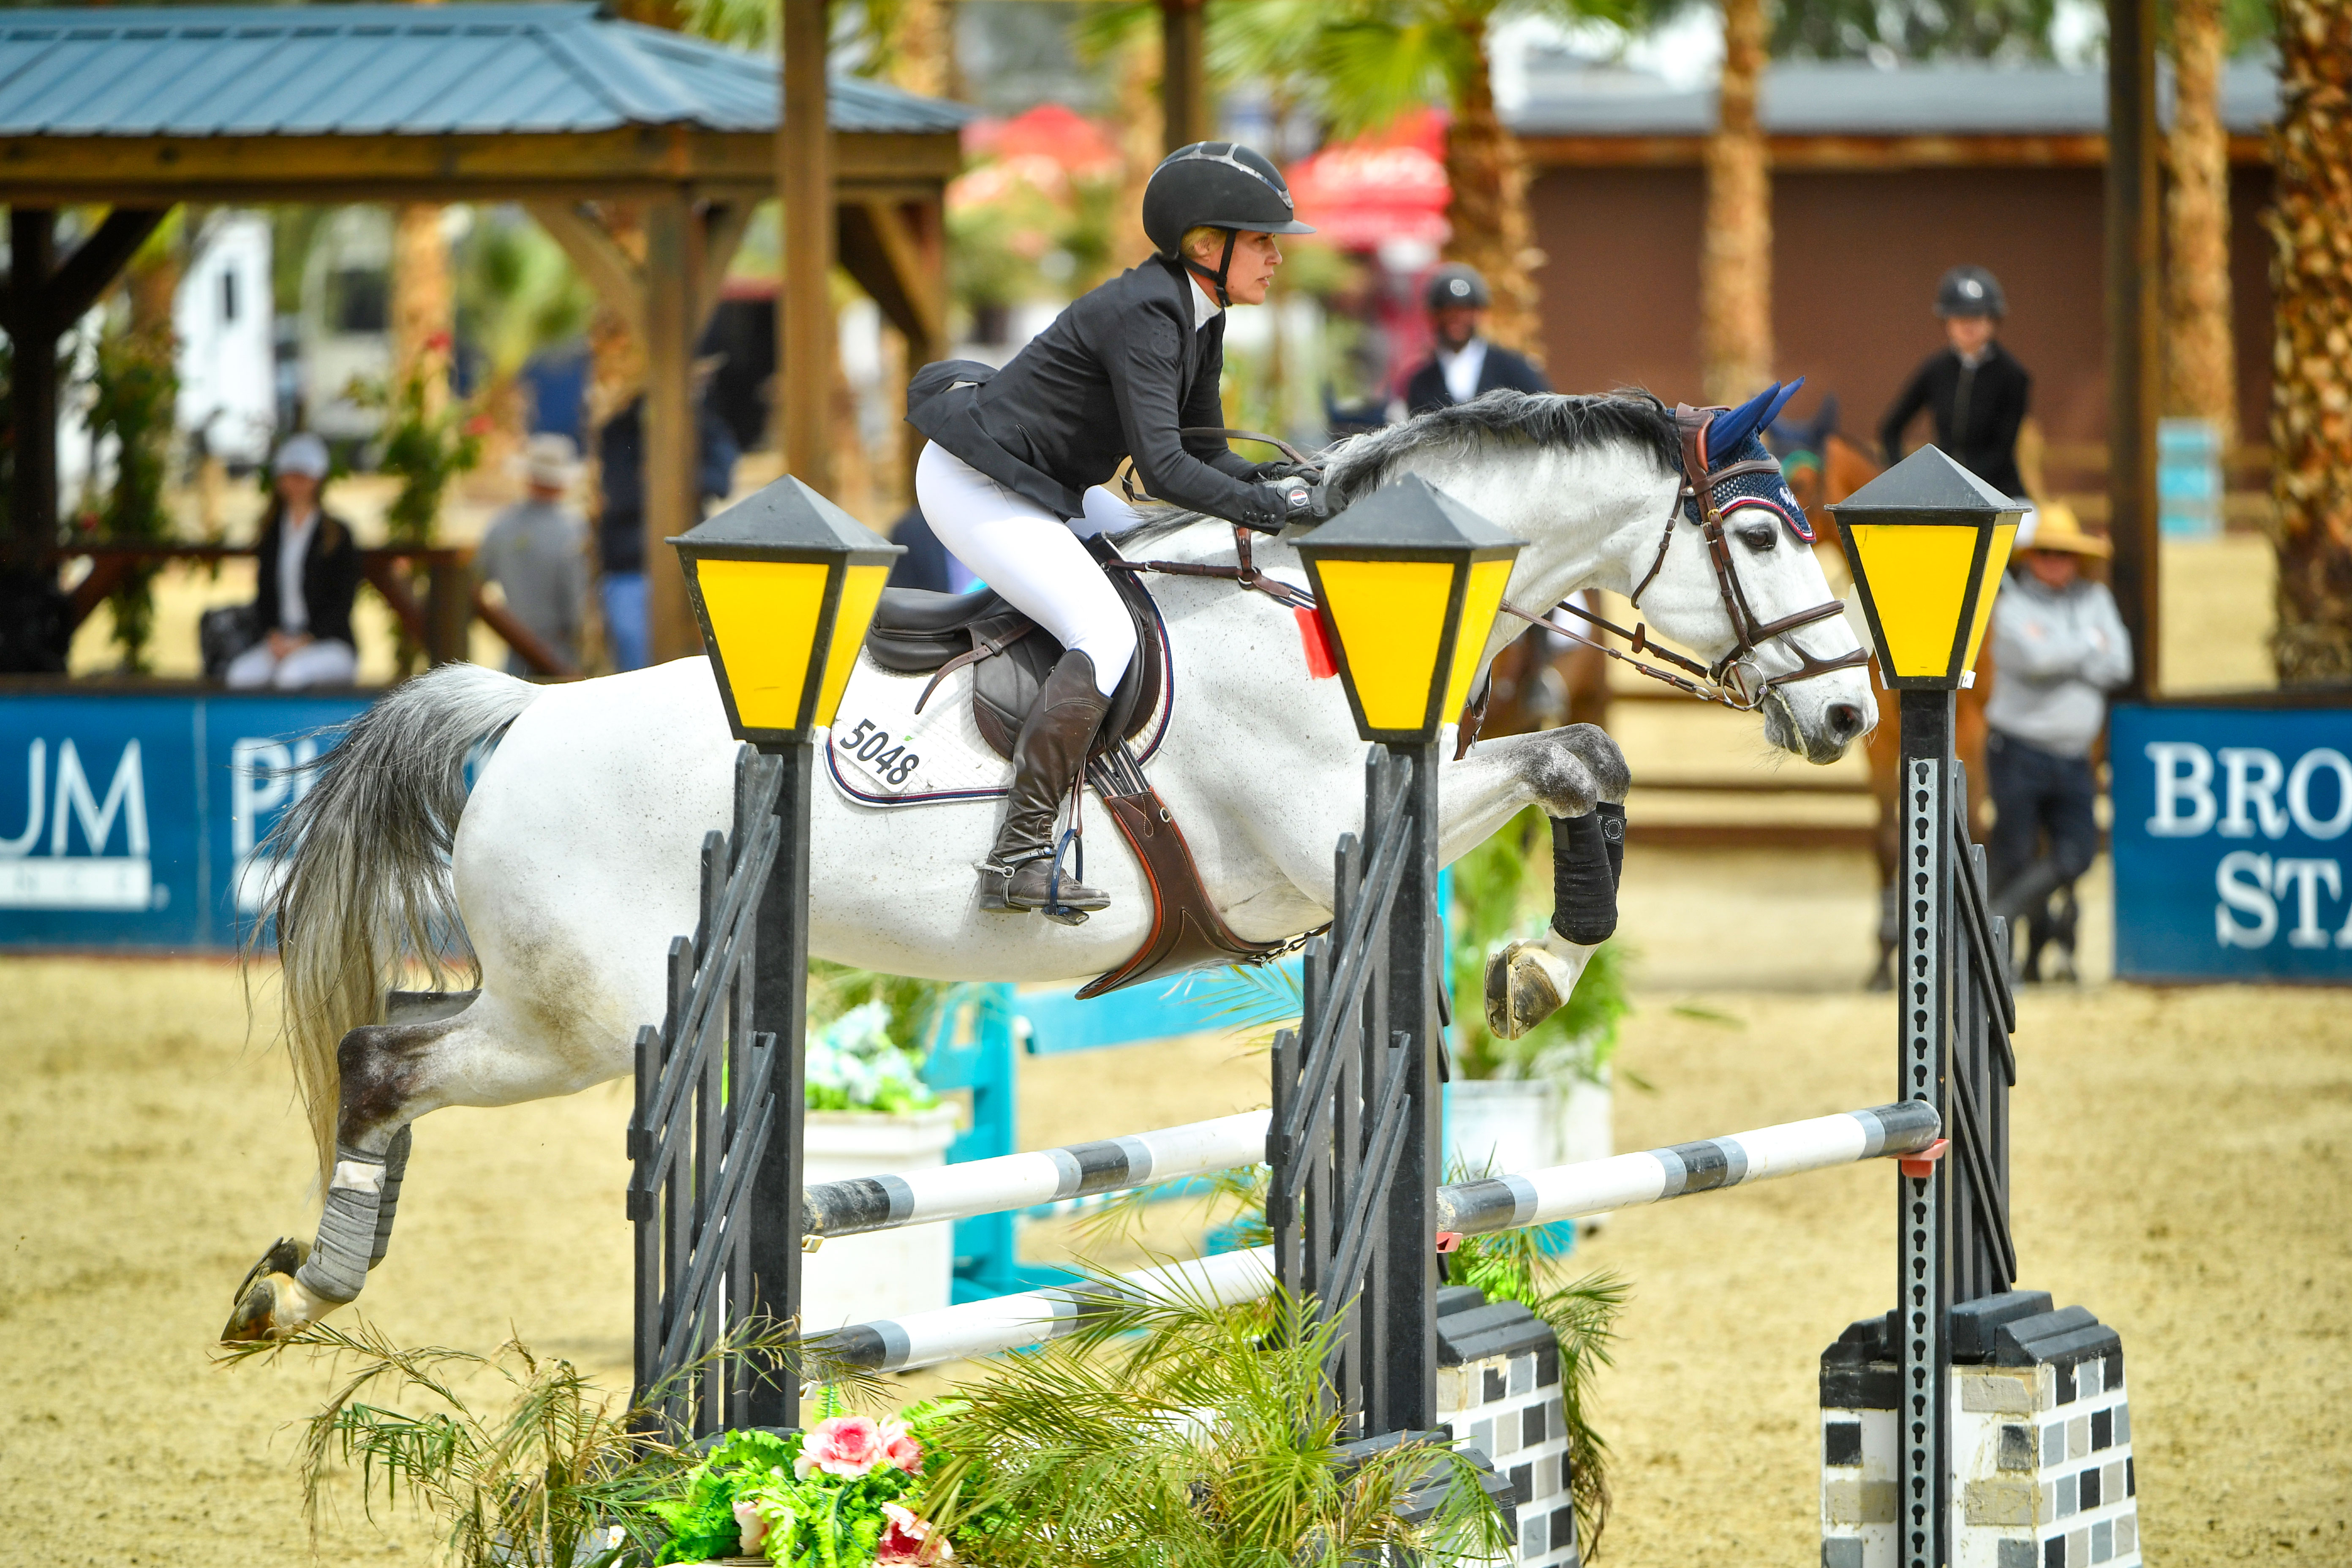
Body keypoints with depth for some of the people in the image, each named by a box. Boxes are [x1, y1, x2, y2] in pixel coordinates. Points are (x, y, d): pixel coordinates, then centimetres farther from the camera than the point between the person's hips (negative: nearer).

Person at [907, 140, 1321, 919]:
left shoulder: (1198, 317, 6)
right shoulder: (1144, 315, -24)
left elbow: (1202, 447, 11)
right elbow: (1161, 467, -31)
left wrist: (1272, 479, -7)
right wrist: (1264, 506, -27)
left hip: (1038, 482, 11)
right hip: (973, 488, -11)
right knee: (1107, 635, -22)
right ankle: (1017, 856, -26)